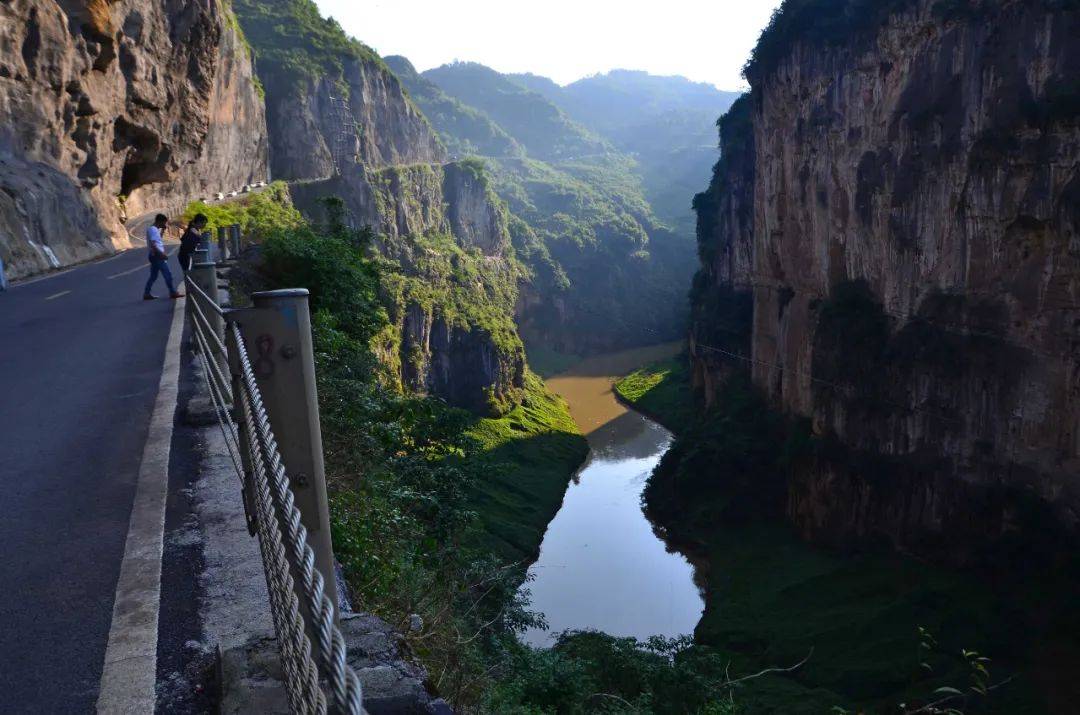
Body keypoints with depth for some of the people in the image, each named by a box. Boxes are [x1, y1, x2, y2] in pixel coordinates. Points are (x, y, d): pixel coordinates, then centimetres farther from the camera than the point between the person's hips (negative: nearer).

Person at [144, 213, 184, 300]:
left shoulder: (154, 229, 14)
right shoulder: (153, 230, -16)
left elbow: (159, 237, 35)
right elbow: (153, 245, -24)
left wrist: (163, 228, 22)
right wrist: (162, 254, -25)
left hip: (156, 256, 10)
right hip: (157, 256, -10)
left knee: (153, 276, 12)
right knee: (168, 275, -4)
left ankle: (146, 294, 13)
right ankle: (173, 292, 1)